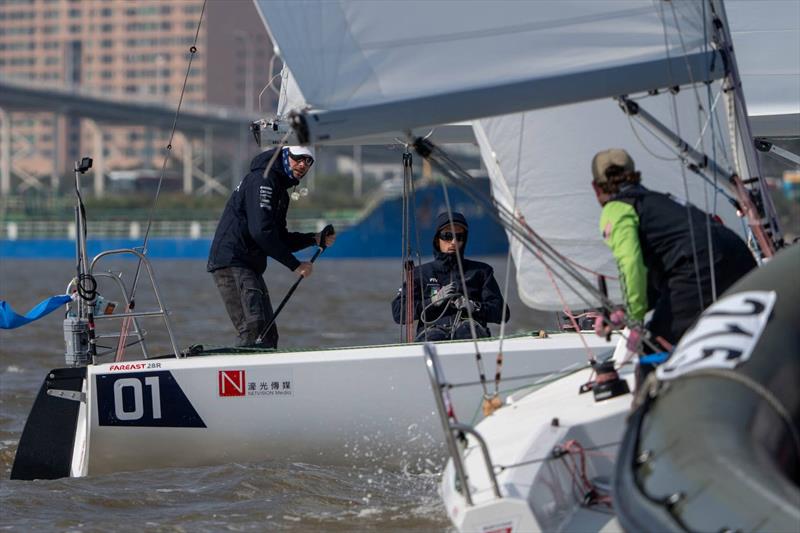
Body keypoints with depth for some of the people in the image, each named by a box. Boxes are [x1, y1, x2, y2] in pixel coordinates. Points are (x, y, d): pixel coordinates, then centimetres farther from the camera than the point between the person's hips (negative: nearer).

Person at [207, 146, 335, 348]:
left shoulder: (280, 188, 21)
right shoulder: (262, 180, -10)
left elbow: (280, 238, 23)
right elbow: (261, 231, -20)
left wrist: (314, 239, 10)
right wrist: (295, 265, -15)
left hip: (250, 268, 11)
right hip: (232, 262, -11)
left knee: (269, 335, 8)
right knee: (253, 325, -26)